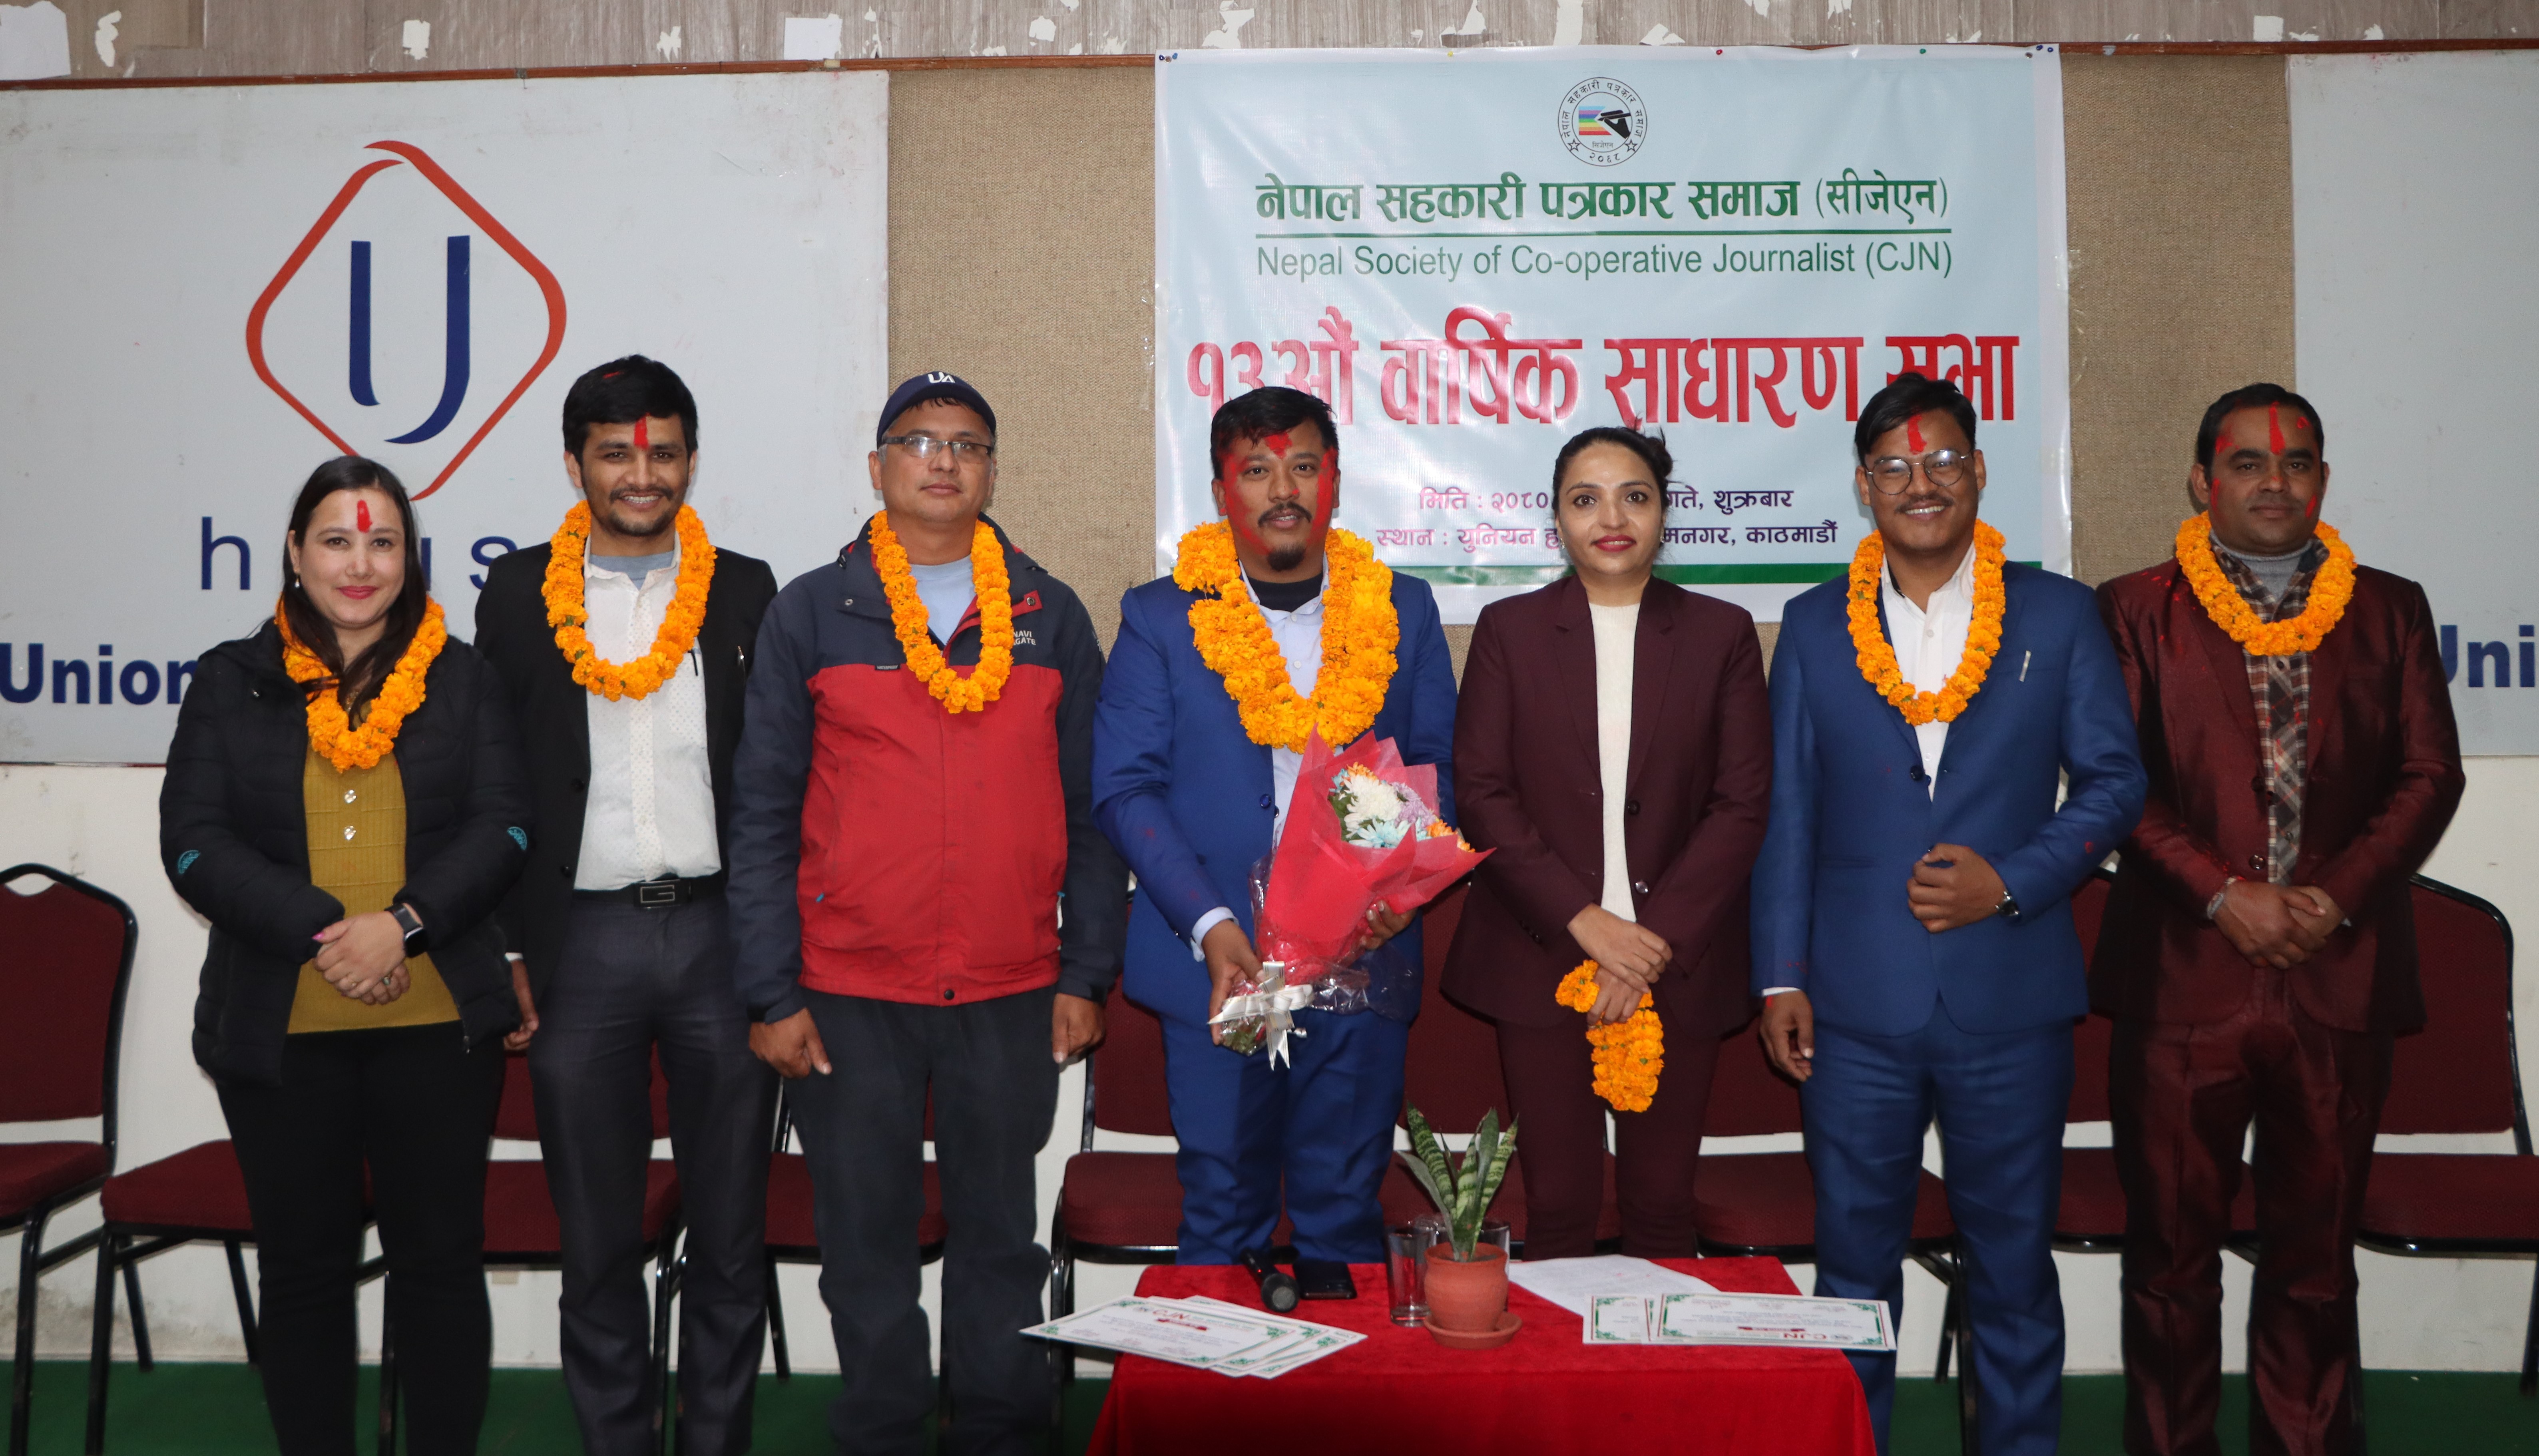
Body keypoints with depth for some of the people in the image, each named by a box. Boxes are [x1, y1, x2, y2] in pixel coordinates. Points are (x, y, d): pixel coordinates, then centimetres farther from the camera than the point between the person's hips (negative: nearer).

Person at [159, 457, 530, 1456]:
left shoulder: (462, 680, 9)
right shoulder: (232, 681, 8)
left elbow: (502, 827, 0)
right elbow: (193, 840, -1)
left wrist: (405, 923, -16)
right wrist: (321, 931, -15)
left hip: (439, 1024, 0)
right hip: (278, 1027, 1)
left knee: (440, 1259, 6)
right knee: (303, 1266, 10)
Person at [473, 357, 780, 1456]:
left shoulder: (746, 591, 5)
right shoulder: (519, 592, 5)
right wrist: (501, 955, -1)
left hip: (719, 932, 0)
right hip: (580, 942, 0)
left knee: (732, 1232, 9)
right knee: (596, 1240, 10)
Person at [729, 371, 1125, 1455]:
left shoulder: (1051, 617, 7)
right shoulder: (810, 614, 3)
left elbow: (1088, 810, 8)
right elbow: (764, 814, 2)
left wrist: (1087, 974, 3)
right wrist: (770, 994, -3)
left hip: (1013, 995, 1)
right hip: (850, 997, -1)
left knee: (1001, 1238, 10)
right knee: (866, 1243, 9)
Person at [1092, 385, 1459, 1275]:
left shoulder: (1402, 611, 9)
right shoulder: (1161, 618, 4)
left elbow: (1437, 768, 11)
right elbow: (1126, 788, -1)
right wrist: (1209, 925, -13)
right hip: (1215, 966, -1)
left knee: (1346, 1217, 9)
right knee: (1222, 1217, 7)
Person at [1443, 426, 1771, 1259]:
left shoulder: (1721, 635, 6)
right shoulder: (1509, 630, 5)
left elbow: (1743, 804, 0)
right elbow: (1480, 793, -1)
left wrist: (1654, 941, -9)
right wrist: (1584, 921, -11)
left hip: (1678, 964, 1)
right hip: (1542, 962, 0)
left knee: (1662, 1207, 7)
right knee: (1558, 1206, 4)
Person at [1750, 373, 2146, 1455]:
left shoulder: (2057, 613, 3)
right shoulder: (1814, 626, 6)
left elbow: (2114, 782, 4)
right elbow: (1788, 813, 6)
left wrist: (2010, 882, -11)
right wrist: (1781, 977, 1)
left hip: (2011, 995, 0)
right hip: (1856, 1002, 1)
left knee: (2013, 1257, 11)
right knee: (1853, 1255, 11)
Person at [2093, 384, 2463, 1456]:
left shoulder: (2389, 610, 12)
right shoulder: (2136, 610, 4)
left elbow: (2429, 775, 6)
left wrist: (2336, 896, -8)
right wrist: (2222, 895, -12)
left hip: (2341, 977, 2)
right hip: (2183, 975, -2)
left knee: (2315, 1255, 10)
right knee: (2172, 1253, 6)